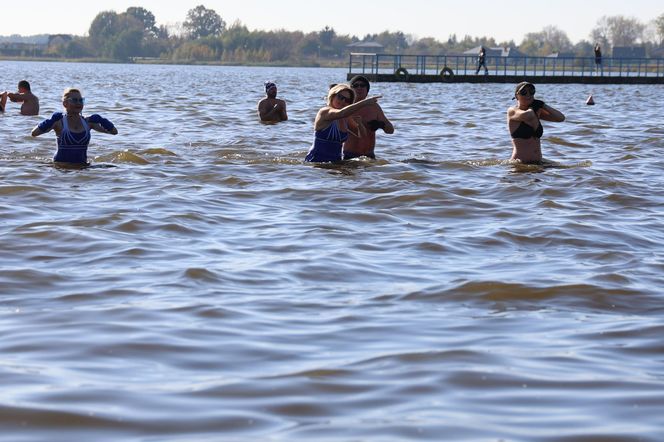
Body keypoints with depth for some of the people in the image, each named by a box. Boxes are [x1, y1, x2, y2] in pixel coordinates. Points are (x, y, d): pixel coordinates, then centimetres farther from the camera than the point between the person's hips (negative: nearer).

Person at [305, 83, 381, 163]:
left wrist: (359, 124, -6)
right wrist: (364, 103, -36)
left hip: (335, 162, 8)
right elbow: (341, 113, -31)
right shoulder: (324, 112, -11)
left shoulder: (346, 118, 11)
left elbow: (361, 134, 17)